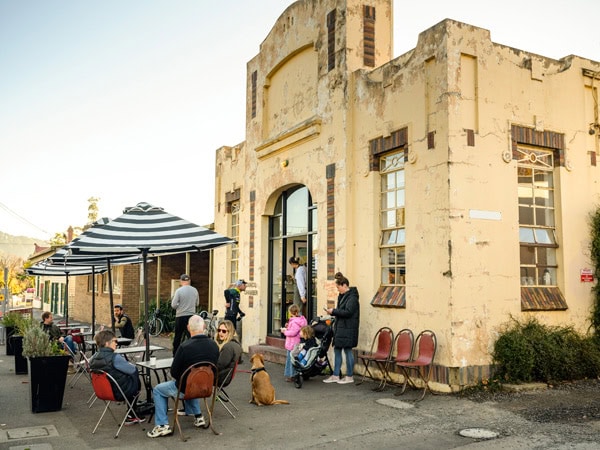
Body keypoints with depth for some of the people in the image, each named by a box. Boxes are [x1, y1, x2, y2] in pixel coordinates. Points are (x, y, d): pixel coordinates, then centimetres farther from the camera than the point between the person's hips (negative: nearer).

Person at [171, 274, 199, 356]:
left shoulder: (179, 290, -11)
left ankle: (175, 355, 18)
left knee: (177, 337, 9)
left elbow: (173, 305, -11)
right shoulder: (195, 290, 1)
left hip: (180, 316, -3)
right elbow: (197, 304, 13)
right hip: (191, 315, 3)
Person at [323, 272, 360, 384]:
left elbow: (347, 312, -22)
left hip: (348, 329, -9)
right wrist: (333, 312, 2)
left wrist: (333, 311, -16)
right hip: (340, 328, 9)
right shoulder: (342, 296, 15)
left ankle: (349, 377, 11)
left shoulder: (352, 297, -14)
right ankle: (335, 376, 18)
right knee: (337, 350, 11)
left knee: (348, 351, 0)